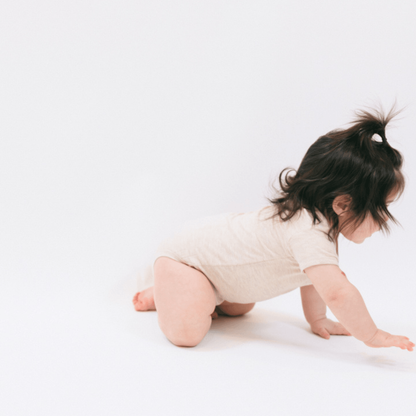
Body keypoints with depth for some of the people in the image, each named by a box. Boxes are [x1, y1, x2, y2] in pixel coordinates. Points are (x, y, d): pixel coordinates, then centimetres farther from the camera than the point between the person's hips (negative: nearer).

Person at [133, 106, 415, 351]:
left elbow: (313, 276, 10)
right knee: (186, 333, -25)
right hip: (184, 256, -10)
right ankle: (162, 295, 4)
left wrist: (317, 320, 12)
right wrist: (372, 336, -31)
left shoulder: (318, 218, -3)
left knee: (239, 309, 28)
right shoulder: (309, 232, -36)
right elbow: (337, 292, -42)